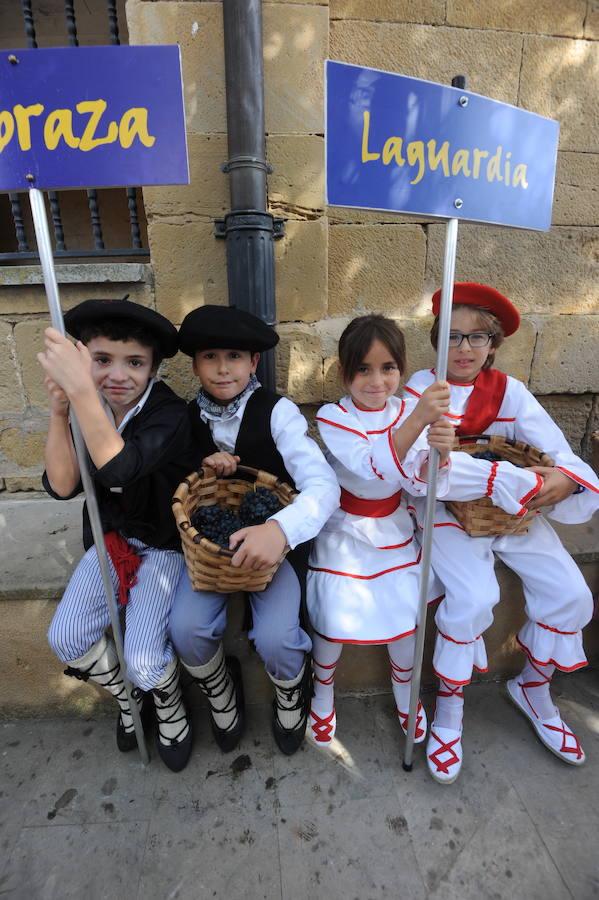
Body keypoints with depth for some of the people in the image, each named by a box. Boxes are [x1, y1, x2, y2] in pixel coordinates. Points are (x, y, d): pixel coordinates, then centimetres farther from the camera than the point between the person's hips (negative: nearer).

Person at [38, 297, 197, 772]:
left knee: (143, 661, -16)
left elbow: (118, 468, -38)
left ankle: (169, 705, 24)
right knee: (66, 639, -9)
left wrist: (80, 389, -45)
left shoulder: (169, 414, -21)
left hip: (164, 546, -5)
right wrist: (60, 412, -23)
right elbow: (62, 486, -11)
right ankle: (128, 698, 25)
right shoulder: (87, 409, -4)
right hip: (109, 541, 5)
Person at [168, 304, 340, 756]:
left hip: (275, 537, -3)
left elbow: (324, 485, -27)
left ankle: (291, 689, 19)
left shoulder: (278, 412, -14)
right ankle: (221, 688, 20)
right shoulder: (190, 416, 0)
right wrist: (205, 468, -12)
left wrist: (280, 529, -46)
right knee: (187, 629, -18)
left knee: (275, 638, -22)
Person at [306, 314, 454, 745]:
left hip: (394, 529, 3)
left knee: (408, 612, 0)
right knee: (335, 619, -8)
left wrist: (439, 451, -33)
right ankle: (323, 688, 26)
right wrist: (418, 420, -45)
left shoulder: (408, 411, -5)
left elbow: (420, 483, -12)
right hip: (344, 531, -3)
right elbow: (375, 466, -32)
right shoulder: (332, 417, -17)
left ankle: (403, 685, 34)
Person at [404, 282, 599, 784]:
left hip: (515, 512, 5)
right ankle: (448, 708, 5)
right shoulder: (423, 387, -9)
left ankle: (533, 690, 25)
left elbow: (557, 450, -7)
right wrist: (518, 480, -31)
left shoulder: (508, 390, 0)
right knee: (472, 598, -24)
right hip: (447, 510, -4)